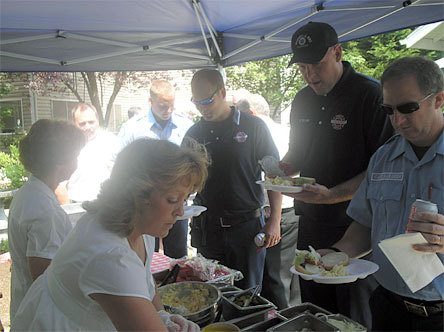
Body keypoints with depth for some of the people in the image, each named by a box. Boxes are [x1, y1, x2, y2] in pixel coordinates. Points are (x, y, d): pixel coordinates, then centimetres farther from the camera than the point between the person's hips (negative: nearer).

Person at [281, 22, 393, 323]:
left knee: (354, 319, 9)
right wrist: (282, 169, -2)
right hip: (310, 225, 6)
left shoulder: (371, 94, -12)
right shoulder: (302, 100, 9)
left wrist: (333, 195, -25)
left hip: (354, 227, -6)